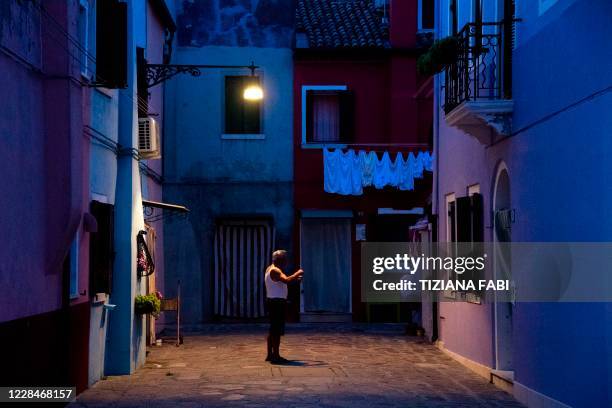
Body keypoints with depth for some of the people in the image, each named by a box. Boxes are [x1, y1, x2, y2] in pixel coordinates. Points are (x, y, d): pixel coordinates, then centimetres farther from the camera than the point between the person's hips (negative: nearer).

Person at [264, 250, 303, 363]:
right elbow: (286, 280, -32)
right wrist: (298, 273, -19)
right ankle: (276, 356, -10)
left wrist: (295, 278, 20)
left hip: (273, 302, 11)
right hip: (277, 302, -11)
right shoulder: (275, 271, -16)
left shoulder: (270, 269, 16)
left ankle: (270, 354, 21)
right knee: (277, 330, -9)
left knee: (273, 330, 15)